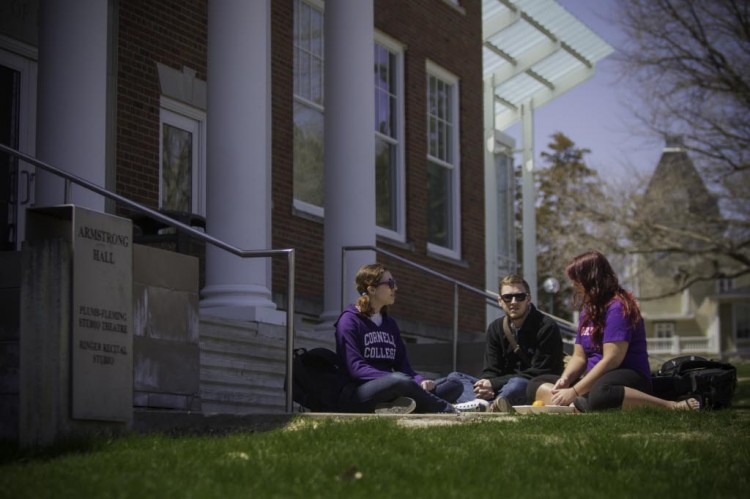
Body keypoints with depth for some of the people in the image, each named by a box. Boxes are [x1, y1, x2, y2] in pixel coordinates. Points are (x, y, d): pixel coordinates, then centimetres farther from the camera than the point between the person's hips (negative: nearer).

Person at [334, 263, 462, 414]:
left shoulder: (390, 323, 20)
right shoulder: (350, 321, -1)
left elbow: (403, 365, 12)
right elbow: (355, 368, -13)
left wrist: (420, 381, -10)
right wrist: (392, 381, -25)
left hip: (389, 394, 8)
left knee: (454, 385, -10)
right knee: (399, 380, -39)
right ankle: (449, 411, -22)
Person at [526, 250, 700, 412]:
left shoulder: (618, 307, -13)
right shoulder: (588, 310, 15)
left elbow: (611, 359, -21)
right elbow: (579, 357, 13)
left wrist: (574, 392, -22)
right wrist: (565, 379, -10)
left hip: (630, 379, -10)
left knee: (601, 394, -44)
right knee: (537, 385, 1)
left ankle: (673, 407, -32)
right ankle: (578, 406, -31)